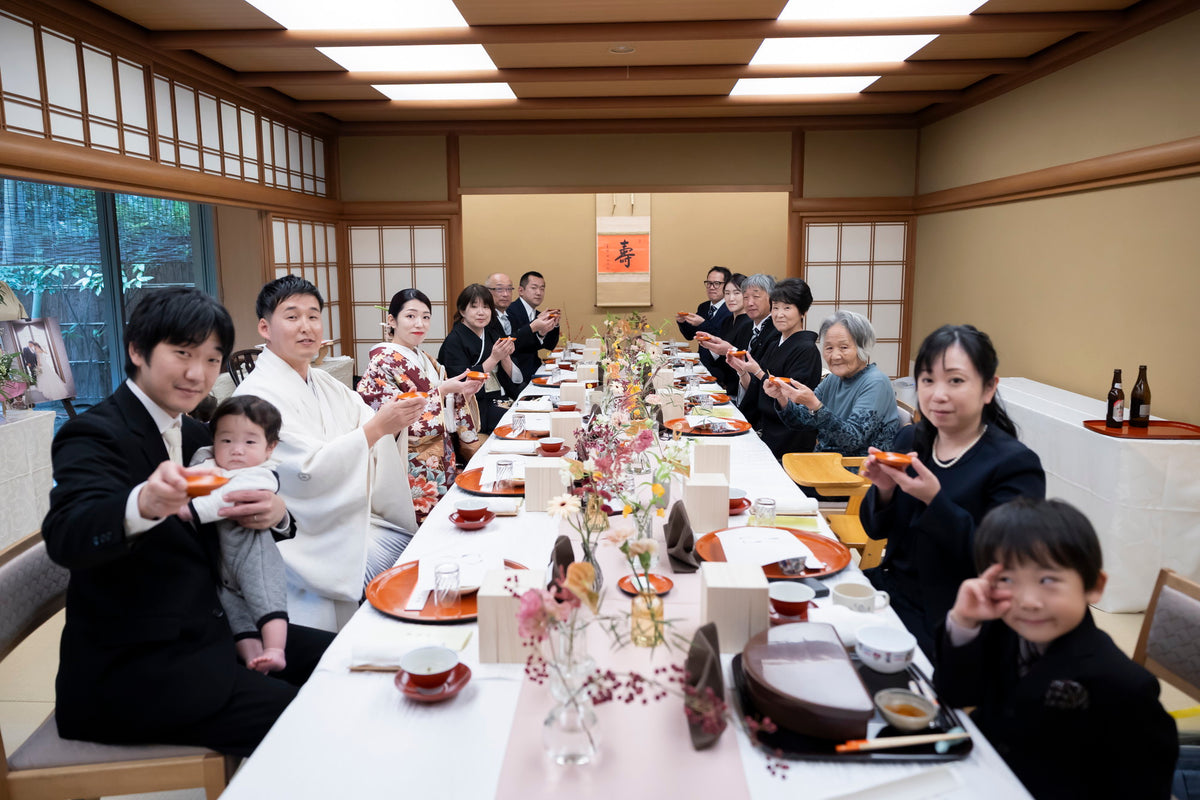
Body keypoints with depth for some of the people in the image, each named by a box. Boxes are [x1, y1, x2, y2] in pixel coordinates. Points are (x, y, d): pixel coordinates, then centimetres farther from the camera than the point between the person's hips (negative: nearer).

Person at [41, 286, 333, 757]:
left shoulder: (195, 434, 10)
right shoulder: (94, 435, -13)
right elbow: (65, 537, -31)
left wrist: (274, 513, -14)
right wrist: (144, 504, -54)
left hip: (206, 628, 8)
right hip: (129, 667, -8)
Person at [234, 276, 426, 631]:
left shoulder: (324, 383, 14)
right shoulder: (258, 394, -13)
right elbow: (309, 471, -22)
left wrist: (397, 421, -14)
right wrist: (377, 426, -27)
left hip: (354, 516, 8)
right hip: (311, 537, -8)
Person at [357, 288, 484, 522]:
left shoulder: (424, 360, 13)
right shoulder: (383, 362, -11)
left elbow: (445, 406, 19)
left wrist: (463, 393, -1)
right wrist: (442, 391, -20)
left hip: (442, 464, 8)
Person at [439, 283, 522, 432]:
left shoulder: (492, 334, 13)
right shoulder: (454, 340, -6)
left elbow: (514, 379, 10)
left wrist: (505, 356, -9)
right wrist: (494, 358, -19)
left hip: (500, 398, 7)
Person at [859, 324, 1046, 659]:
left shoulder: (1016, 465, -12)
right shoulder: (911, 439, 5)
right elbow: (876, 530, 10)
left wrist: (935, 500, -28)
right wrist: (884, 490, -12)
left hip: (945, 621, -6)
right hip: (889, 589, 6)